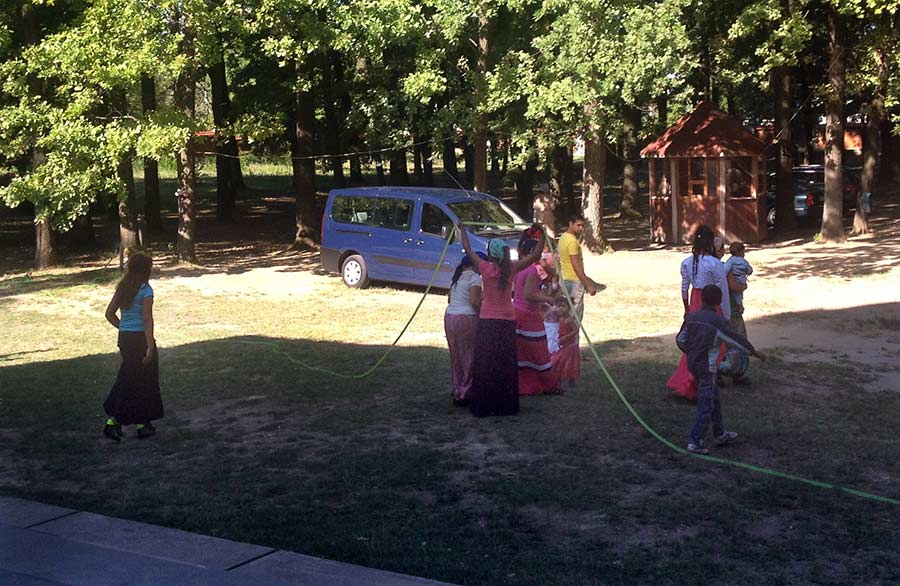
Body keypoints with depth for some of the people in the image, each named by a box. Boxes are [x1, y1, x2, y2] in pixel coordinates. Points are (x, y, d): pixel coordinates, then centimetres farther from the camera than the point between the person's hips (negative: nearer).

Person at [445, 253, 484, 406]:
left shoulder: (457, 277, 17)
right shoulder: (474, 277, -8)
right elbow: (475, 301, -18)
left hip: (449, 317, 8)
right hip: (466, 319, -8)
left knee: (456, 356, 14)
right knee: (469, 357, -2)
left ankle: (457, 390, 18)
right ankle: (463, 394, -2)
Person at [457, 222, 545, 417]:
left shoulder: (485, 268, -7)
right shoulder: (512, 269, -5)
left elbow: (468, 250, 6)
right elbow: (535, 256, 1)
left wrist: (462, 231, 19)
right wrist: (542, 237, 6)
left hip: (487, 322, -1)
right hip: (507, 321, 2)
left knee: (485, 364, 3)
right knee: (506, 364, 7)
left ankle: (482, 405, 5)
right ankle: (506, 405, 11)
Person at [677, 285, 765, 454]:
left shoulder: (691, 317, 3)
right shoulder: (717, 321, -15)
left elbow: (680, 339, 12)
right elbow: (735, 339, -8)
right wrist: (754, 352, 4)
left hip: (692, 363, 7)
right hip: (707, 367, -7)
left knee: (714, 398, 21)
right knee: (706, 405, -1)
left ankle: (720, 435, 31)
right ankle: (695, 442, -4)